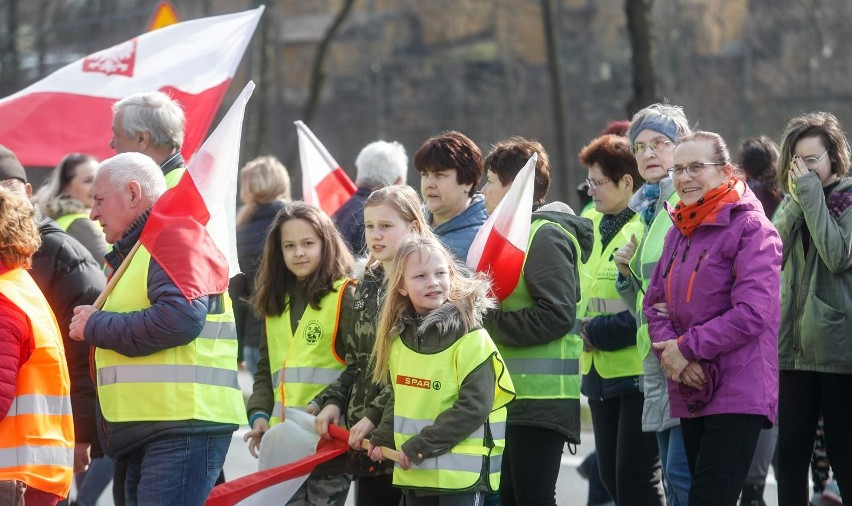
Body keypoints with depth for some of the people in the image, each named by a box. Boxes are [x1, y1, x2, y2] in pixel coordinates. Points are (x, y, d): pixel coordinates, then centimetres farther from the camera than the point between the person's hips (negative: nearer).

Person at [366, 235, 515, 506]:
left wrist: (420, 446, -19)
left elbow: (474, 407, -18)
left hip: (460, 473, -7)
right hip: (414, 472, 7)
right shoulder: (399, 338, 8)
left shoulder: (470, 338, -13)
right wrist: (382, 439, 4)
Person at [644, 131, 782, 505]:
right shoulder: (679, 232, 15)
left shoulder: (750, 228, -9)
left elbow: (752, 312, -19)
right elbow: (655, 303, 12)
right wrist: (668, 350, -9)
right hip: (691, 391, 8)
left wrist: (687, 347, -15)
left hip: (737, 393, -8)